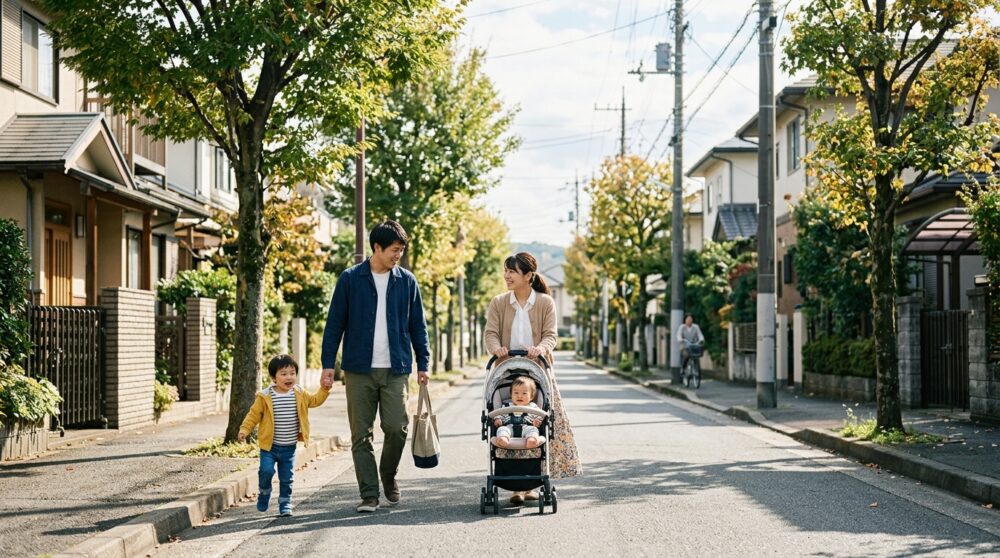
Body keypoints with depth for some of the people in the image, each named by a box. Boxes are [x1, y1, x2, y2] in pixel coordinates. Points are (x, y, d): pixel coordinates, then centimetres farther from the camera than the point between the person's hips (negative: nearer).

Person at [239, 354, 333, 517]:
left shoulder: (300, 395, 2)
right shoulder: (265, 397, -9)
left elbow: (315, 400, 16)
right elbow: (254, 414, -4)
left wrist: (324, 389, 3)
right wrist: (244, 429, -12)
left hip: (289, 447, 3)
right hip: (269, 446, -3)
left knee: (286, 479, 7)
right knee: (266, 470, -17)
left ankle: (285, 505, 21)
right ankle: (264, 492, 12)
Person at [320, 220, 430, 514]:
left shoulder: (406, 281, 7)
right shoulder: (350, 279, 1)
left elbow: (417, 325, 12)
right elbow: (335, 323, 3)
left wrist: (423, 363, 7)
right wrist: (328, 363, -2)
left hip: (396, 369, 1)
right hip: (359, 369, -1)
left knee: (397, 428, -7)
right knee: (361, 435, 0)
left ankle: (388, 476, 20)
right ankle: (369, 494, 8)